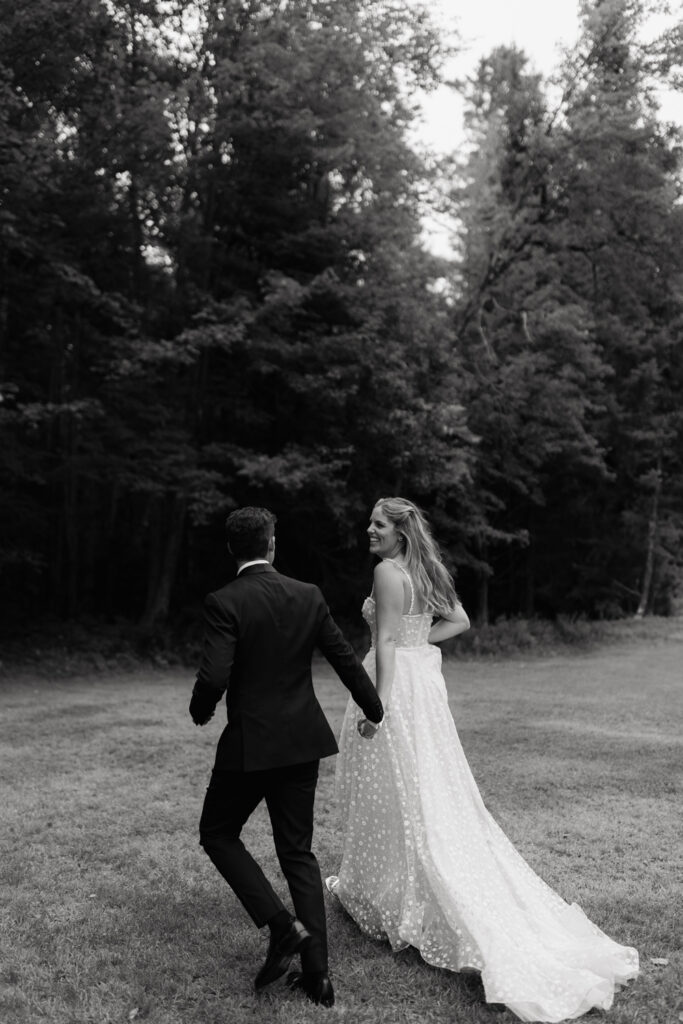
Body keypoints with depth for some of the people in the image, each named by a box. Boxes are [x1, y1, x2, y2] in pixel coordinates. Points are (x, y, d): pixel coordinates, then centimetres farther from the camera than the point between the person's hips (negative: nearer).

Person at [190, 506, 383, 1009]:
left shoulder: (224, 603, -13)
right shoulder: (309, 595, 0)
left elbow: (214, 677, -22)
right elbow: (346, 659, 4)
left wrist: (200, 711, 1)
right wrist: (374, 710, 19)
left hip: (250, 743, -5)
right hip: (302, 741, 5)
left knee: (217, 834, 18)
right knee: (298, 851, 15)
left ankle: (282, 925, 4)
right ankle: (317, 972, 16)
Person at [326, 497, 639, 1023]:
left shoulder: (388, 571, -16)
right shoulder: (426, 571, 9)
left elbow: (386, 640, -21)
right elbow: (460, 621, 17)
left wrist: (378, 702, -23)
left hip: (396, 684, -8)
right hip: (425, 682, 8)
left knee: (392, 792, 5)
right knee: (434, 791, 14)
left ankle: (371, 889, 21)